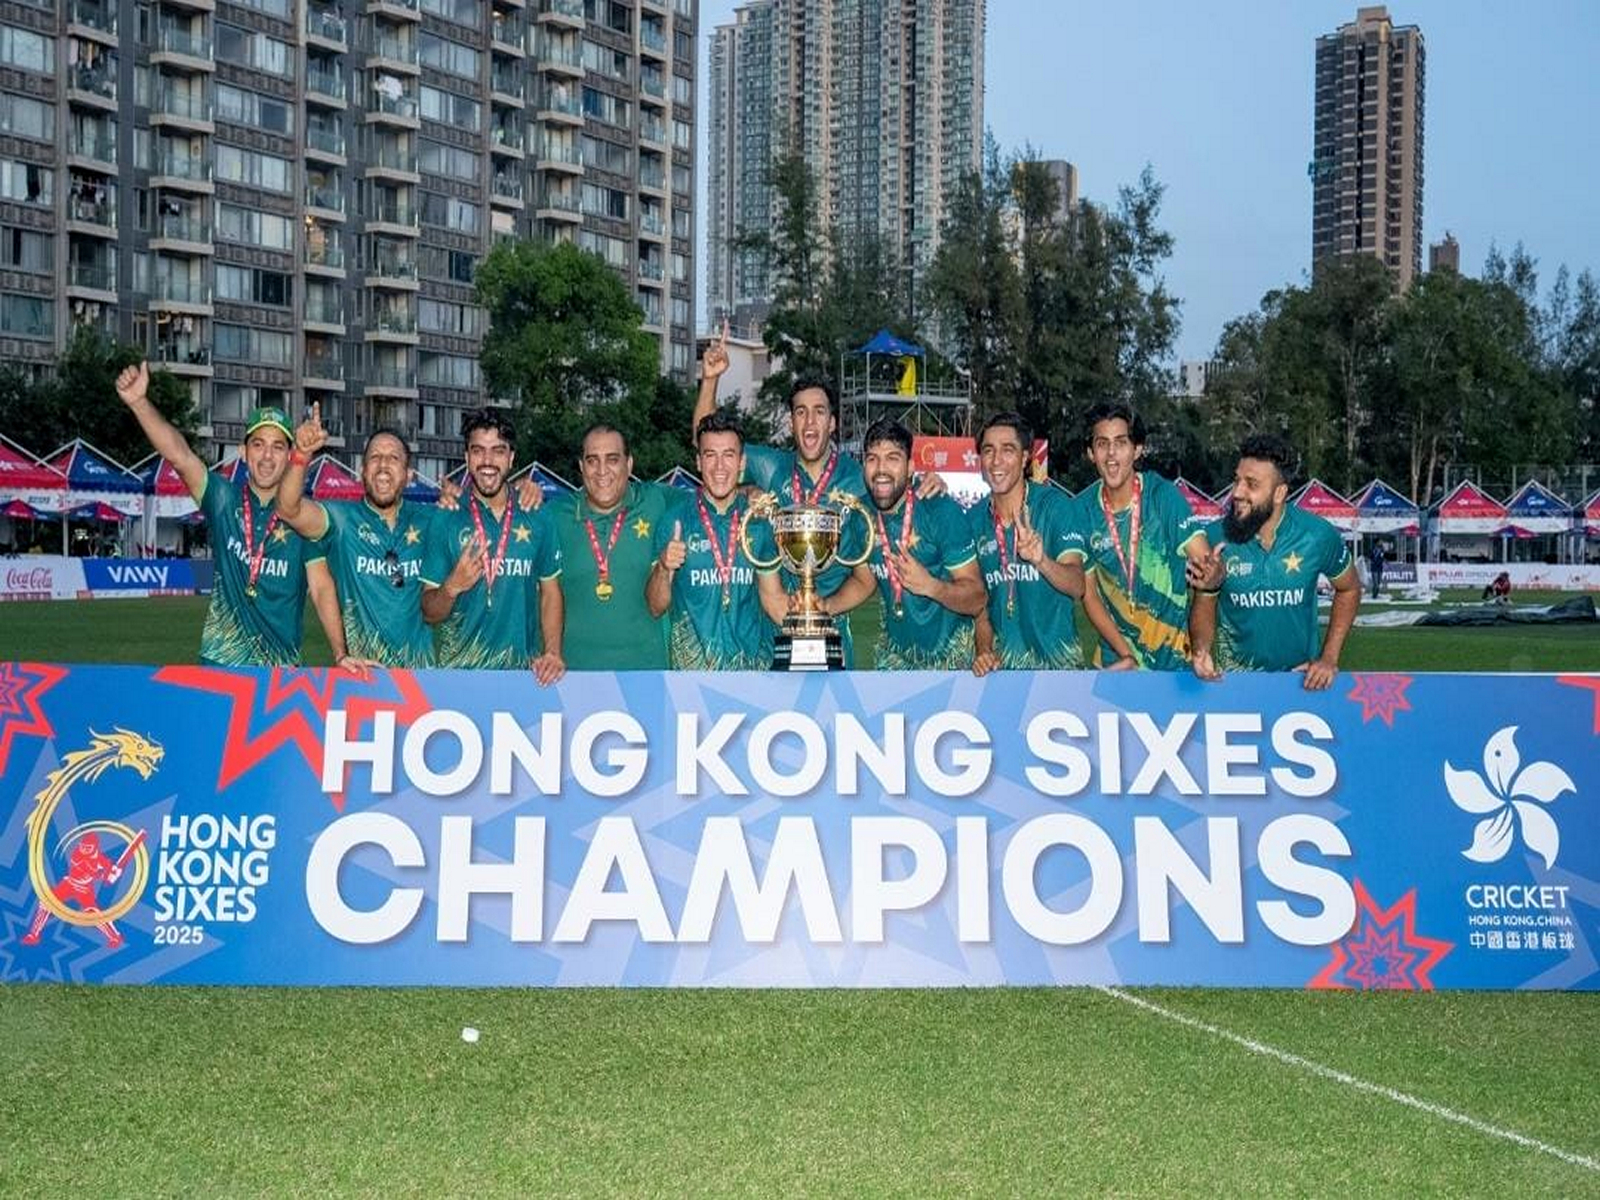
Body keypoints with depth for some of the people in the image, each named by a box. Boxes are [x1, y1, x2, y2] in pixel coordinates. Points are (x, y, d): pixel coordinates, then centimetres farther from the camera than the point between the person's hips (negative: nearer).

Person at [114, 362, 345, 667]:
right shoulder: (224, 498, 1)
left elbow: (322, 588, -4)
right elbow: (180, 455, -13)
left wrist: (341, 655, -15)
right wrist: (139, 402, -29)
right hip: (220, 662, 1)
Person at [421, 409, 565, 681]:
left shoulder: (537, 519, 4)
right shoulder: (445, 520, -2)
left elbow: (550, 592, 11)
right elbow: (429, 613, -1)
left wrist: (553, 653, -3)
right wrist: (452, 586, -21)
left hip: (523, 669, 2)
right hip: (459, 669, -1)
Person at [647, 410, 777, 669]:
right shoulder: (674, 518, -2)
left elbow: (773, 597, 12)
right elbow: (656, 608, 0)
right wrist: (663, 568, -17)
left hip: (754, 662, 2)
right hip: (692, 664, -2)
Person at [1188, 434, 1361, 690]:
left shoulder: (1318, 535, -13)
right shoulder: (1216, 538, -13)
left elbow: (1349, 589, 3)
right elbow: (1204, 606, -2)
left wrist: (1329, 658, -3)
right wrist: (1201, 648, -22)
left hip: (1299, 672, -1)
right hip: (1235, 674, 1)